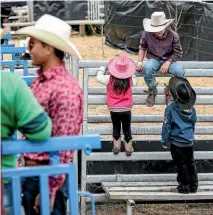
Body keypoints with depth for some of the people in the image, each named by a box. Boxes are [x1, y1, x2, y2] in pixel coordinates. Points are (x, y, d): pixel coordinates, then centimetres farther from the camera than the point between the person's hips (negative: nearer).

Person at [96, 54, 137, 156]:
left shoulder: (110, 79, -14)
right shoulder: (130, 79, -9)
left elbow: (99, 78, 0)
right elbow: (135, 82, 14)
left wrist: (103, 69, 16)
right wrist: (131, 74, 25)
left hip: (114, 110, 0)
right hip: (126, 110, 0)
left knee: (116, 128, 18)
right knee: (127, 129, 13)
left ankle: (116, 146, 19)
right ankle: (128, 148, 19)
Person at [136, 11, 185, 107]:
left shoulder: (173, 35, -15)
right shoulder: (147, 34, -13)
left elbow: (178, 53, -7)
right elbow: (142, 48, 3)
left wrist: (167, 63, -21)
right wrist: (139, 63, -10)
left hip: (169, 59, 0)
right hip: (154, 59, 0)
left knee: (179, 72, -32)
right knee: (147, 69, -37)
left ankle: (169, 91, 0)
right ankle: (152, 91, -7)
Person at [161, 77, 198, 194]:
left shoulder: (171, 109, -17)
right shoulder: (191, 109, -2)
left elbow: (167, 126, -11)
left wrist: (165, 141, 1)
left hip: (177, 144, -4)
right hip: (189, 142, 4)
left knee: (182, 165, 5)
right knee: (191, 163, 15)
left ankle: (185, 186, 11)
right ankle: (193, 185, 20)